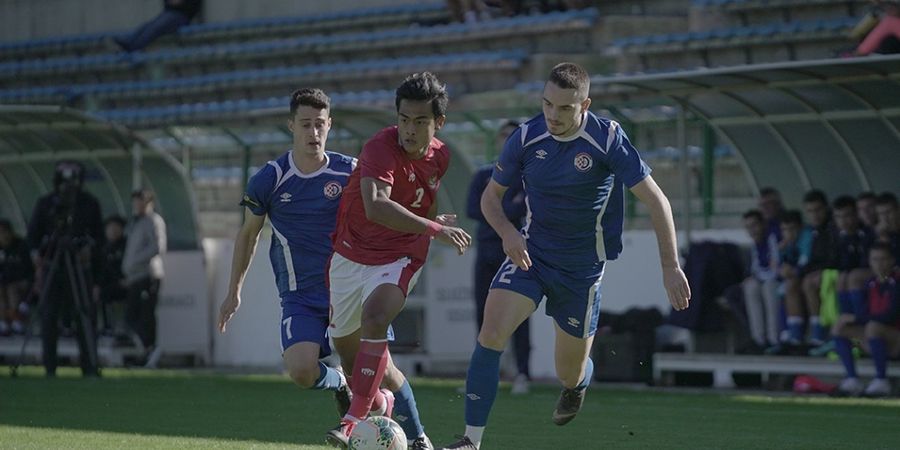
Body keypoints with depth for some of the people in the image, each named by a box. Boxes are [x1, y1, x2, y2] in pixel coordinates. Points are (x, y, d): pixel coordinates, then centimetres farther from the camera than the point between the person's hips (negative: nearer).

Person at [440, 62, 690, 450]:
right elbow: (491, 196, 4)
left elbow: (655, 201, -14)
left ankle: (578, 381, 48)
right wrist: (508, 233, -17)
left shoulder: (607, 139, -17)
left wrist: (671, 268, -17)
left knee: (570, 374, 8)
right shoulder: (526, 138, -9)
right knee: (491, 333, -22)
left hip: (582, 268, -1)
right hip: (531, 253, 2)